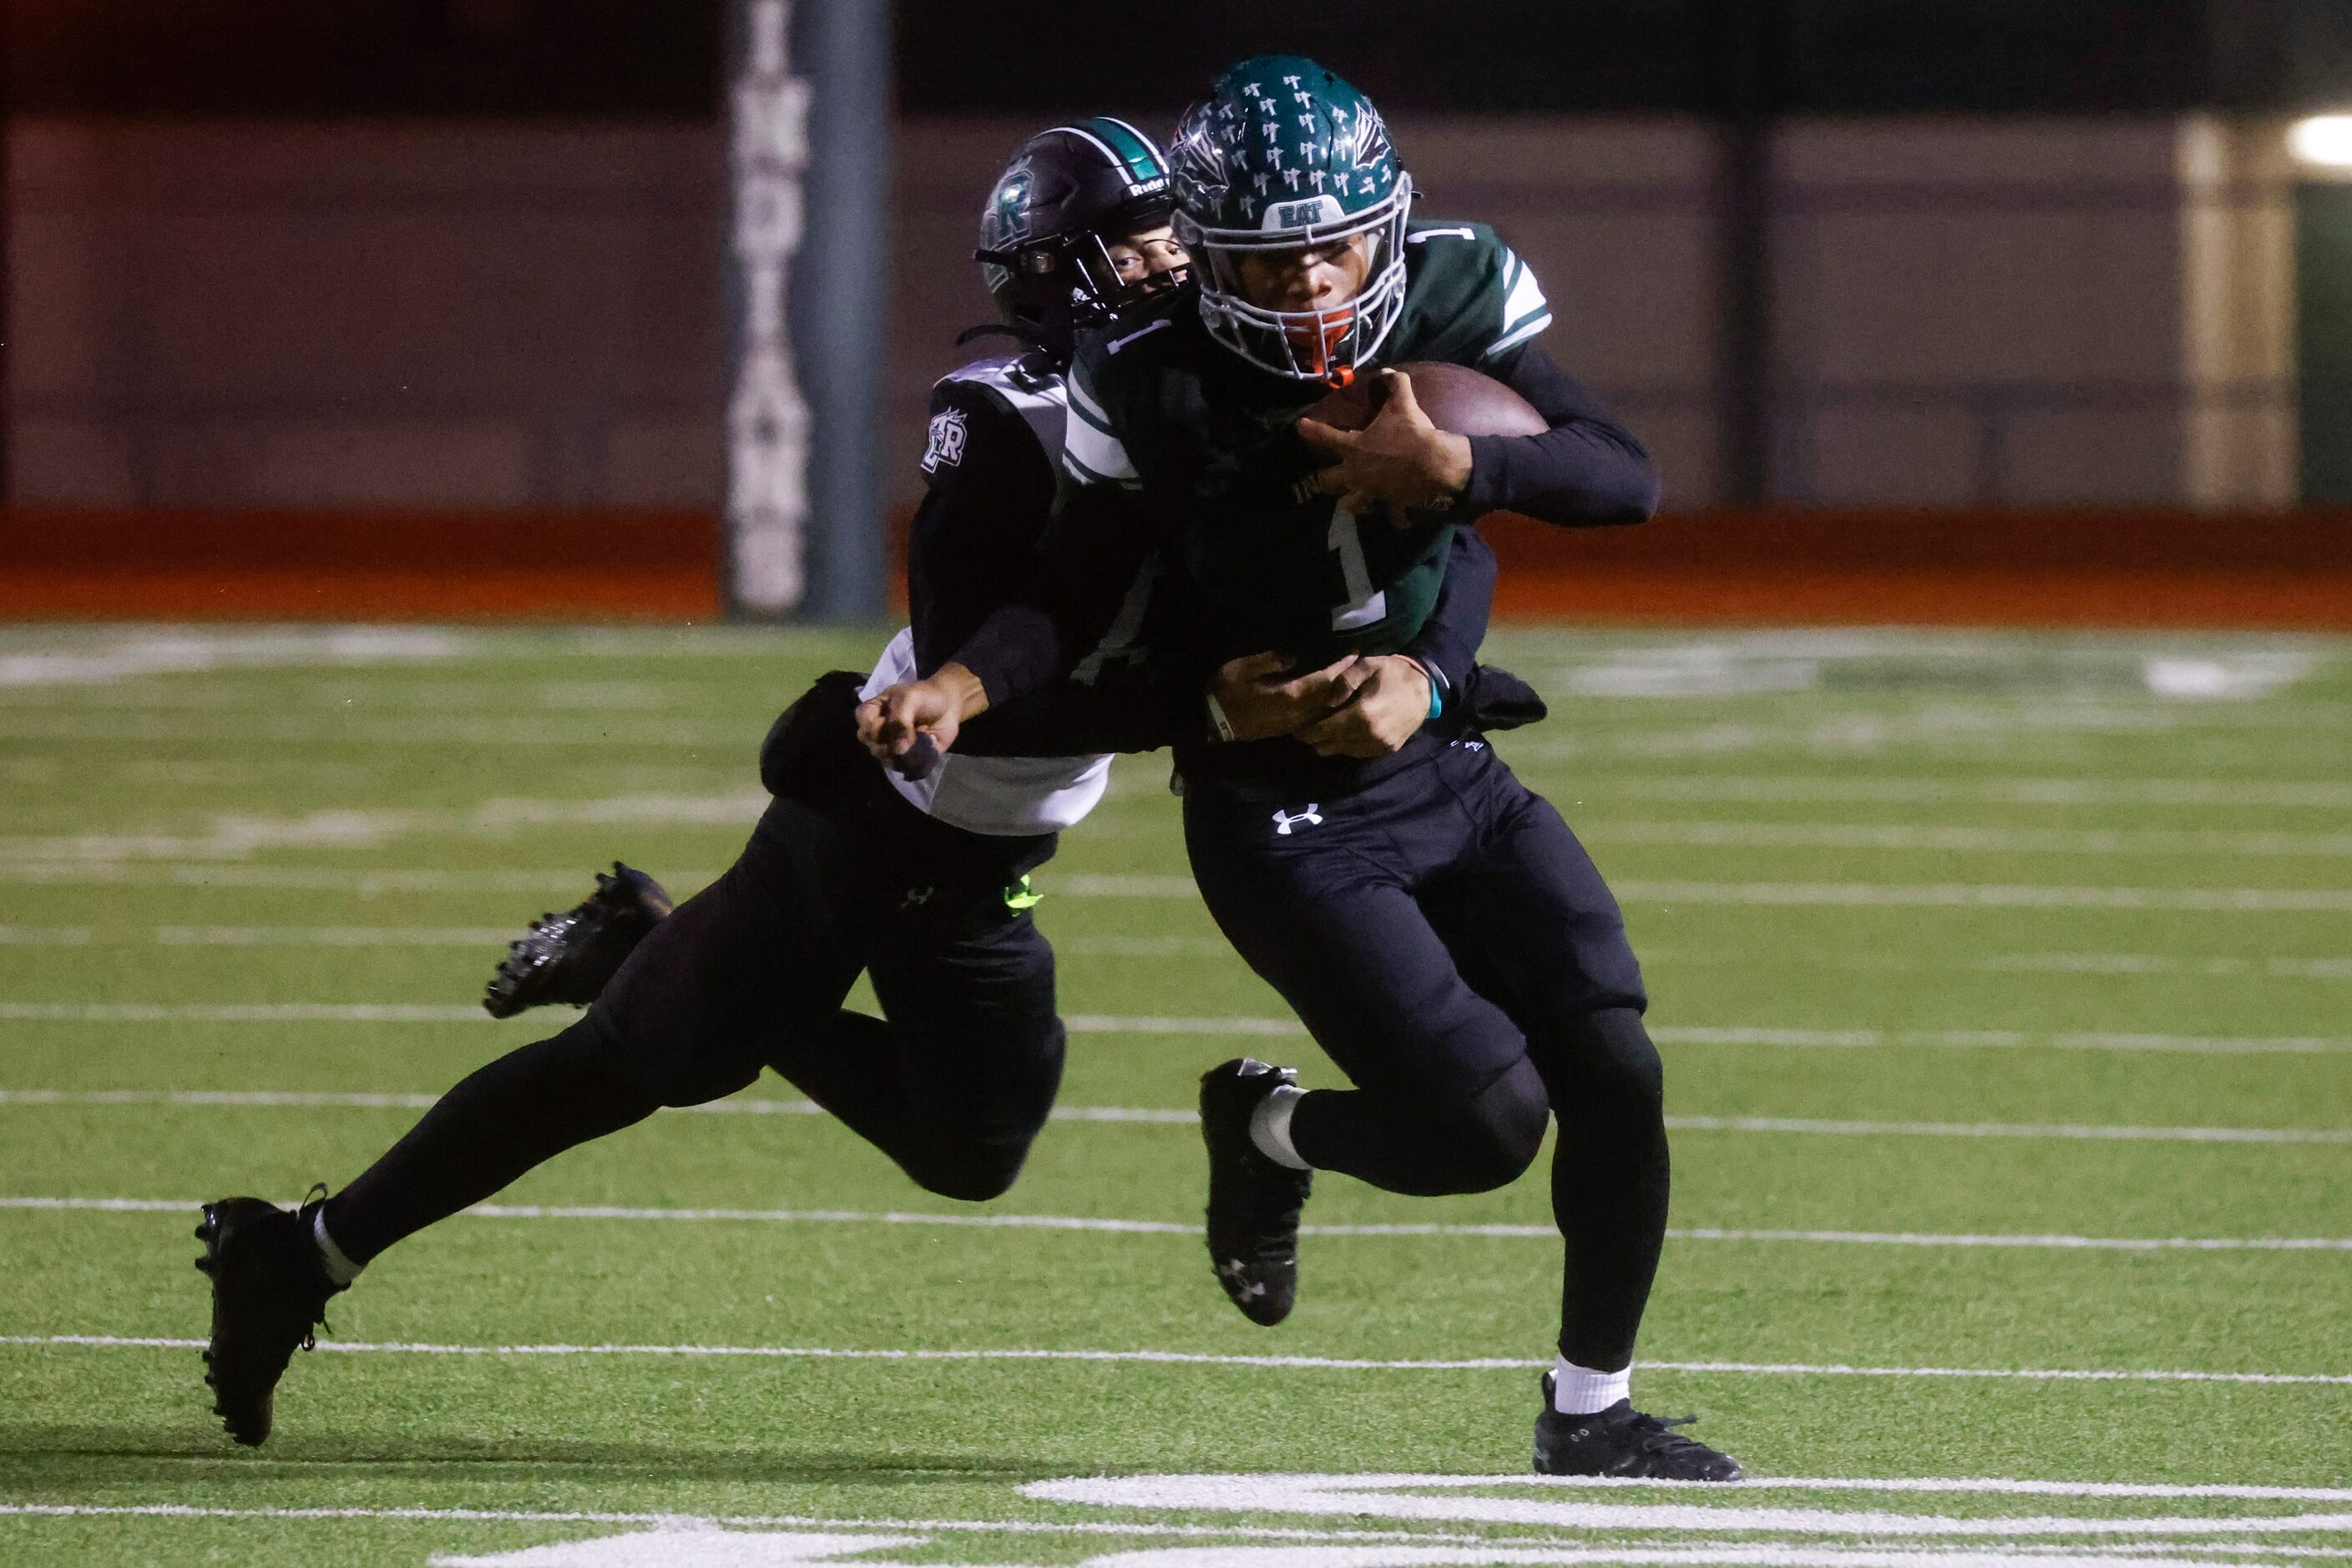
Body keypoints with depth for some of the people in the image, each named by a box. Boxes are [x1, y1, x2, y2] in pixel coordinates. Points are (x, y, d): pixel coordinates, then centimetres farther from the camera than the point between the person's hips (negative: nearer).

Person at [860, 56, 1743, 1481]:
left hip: (1453, 774, 4)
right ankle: (1271, 1134, 17)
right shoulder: (1160, 389, -16)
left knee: (1616, 1075, -5)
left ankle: (1592, 1412, 15)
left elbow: (1628, 480, -11)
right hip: (1284, 818, -4)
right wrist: (962, 686, -26)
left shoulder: (1452, 296, -8)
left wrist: (1453, 470, -27)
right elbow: (1073, 606, -7)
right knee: (1485, 1119, -16)